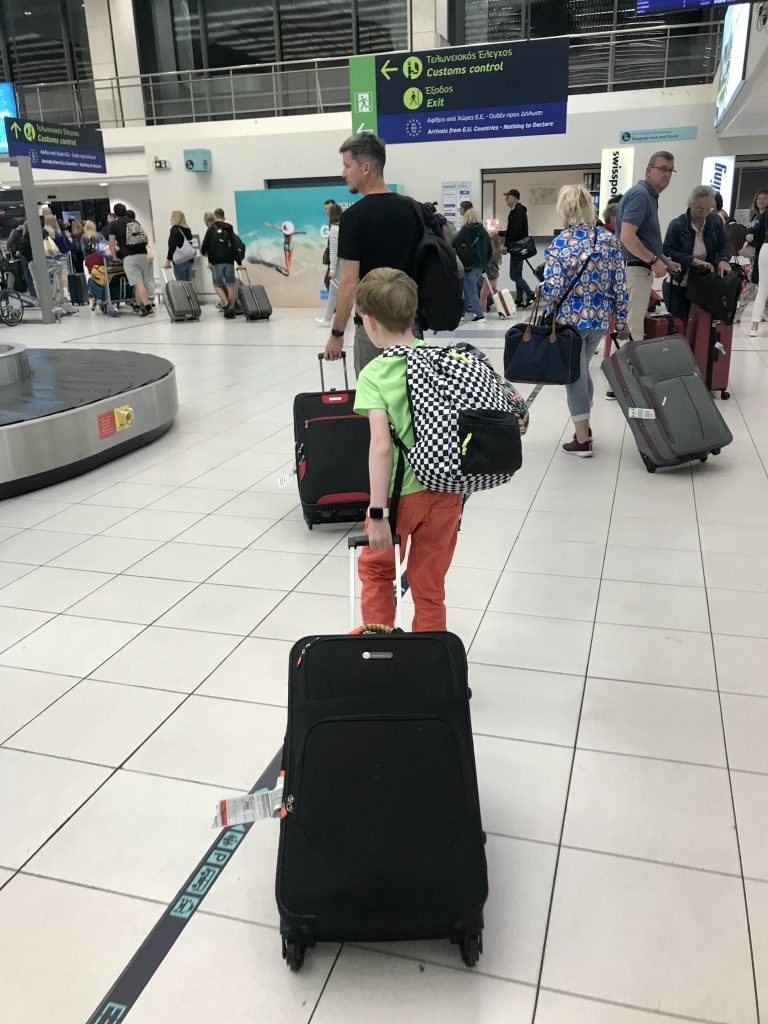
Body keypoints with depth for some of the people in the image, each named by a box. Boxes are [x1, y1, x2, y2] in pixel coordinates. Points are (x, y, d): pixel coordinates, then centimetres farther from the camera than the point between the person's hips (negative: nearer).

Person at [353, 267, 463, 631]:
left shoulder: (374, 375, -13)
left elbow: (381, 446, -21)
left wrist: (378, 513, -18)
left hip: (401, 493, -4)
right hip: (446, 491, 4)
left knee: (375, 571, 23)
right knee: (430, 585, 16)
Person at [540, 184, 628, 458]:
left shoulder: (558, 245, -12)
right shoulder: (609, 239, -1)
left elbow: (552, 290, -19)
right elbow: (620, 285, 1)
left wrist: (543, 292, 4)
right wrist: (621, 320, 9)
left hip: (570, 320, -4)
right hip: (600, 318, 4)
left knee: (574, 375, 7)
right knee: (581, 370, 23)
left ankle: (582, 440, 12)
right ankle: (584, 427, 34)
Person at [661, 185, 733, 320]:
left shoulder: (716, 221, 2)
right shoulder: (677, 224, -10)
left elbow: (725, 246, 4)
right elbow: (667, 252, -17)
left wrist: (723, 260, -20)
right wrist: (694, 261, -26)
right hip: (679, 285, -3)